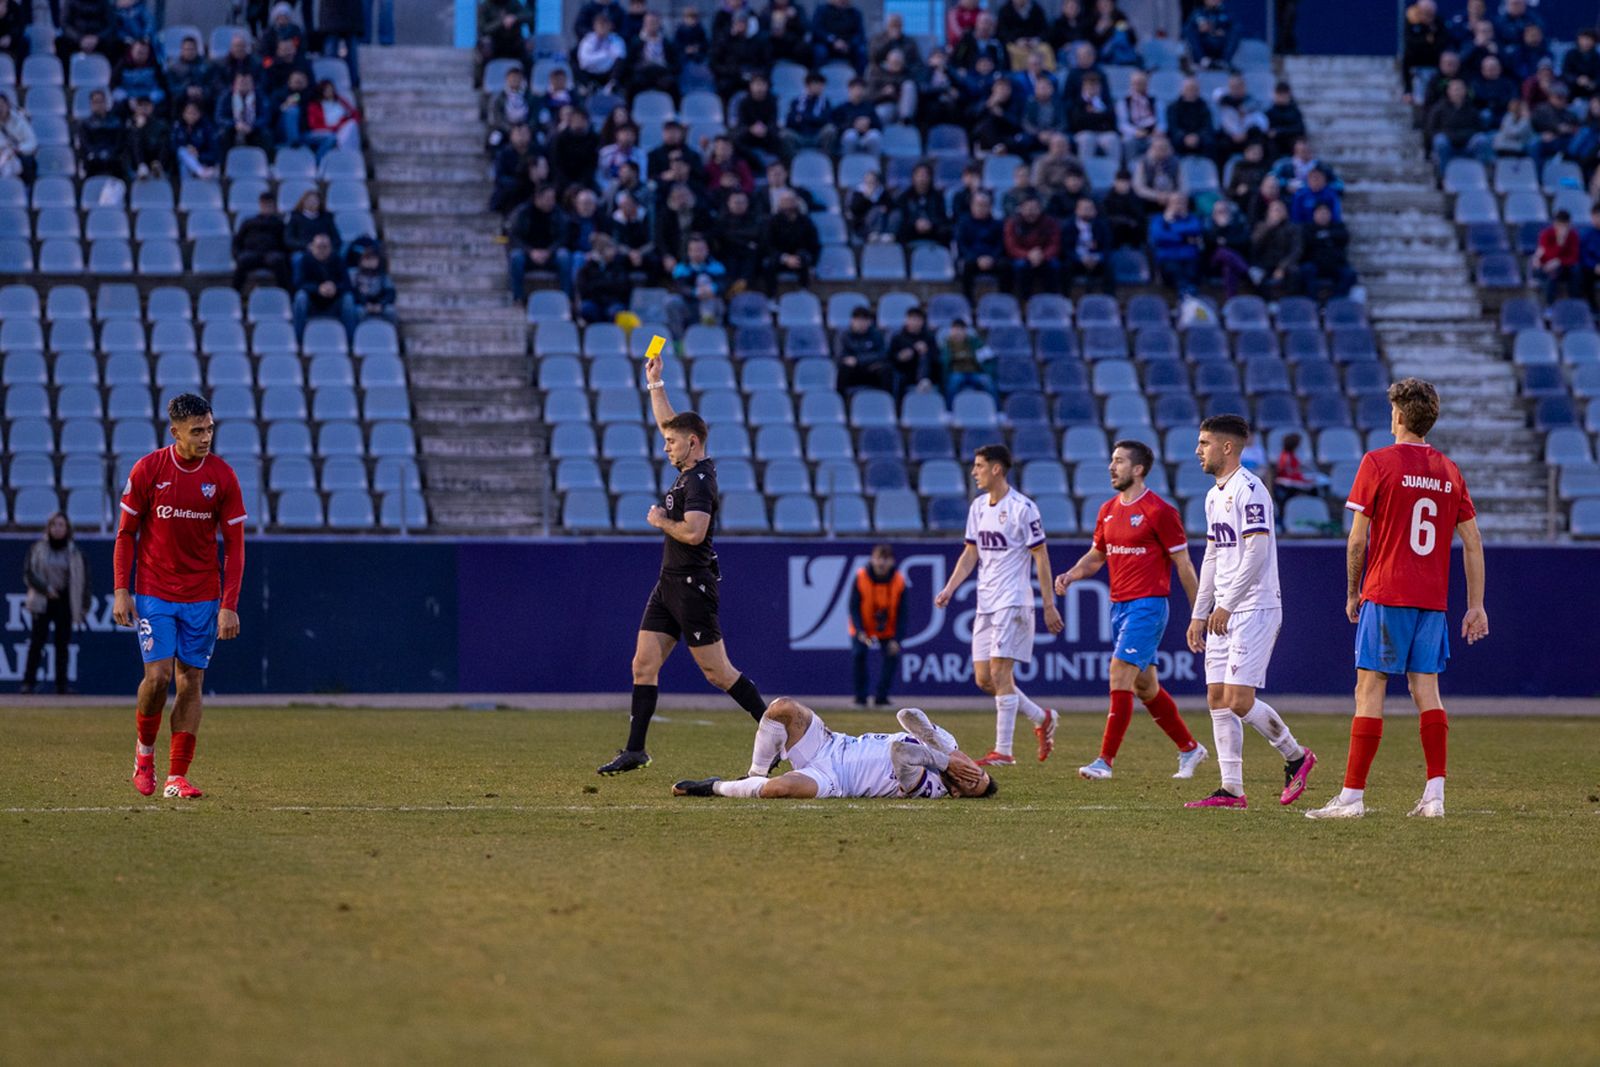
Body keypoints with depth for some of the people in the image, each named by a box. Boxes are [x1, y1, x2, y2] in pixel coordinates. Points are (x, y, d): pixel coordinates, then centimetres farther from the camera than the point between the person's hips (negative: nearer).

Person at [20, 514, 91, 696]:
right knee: (37, 641, -8)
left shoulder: (74, 552, 6)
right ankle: (28, 682, -8)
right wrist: (45, 588, -14)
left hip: (65, 602, 1)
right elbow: (28, 574, 0)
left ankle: (61, 684, 4)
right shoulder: (38, 549, 4)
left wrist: (84, 607, 2)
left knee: (63, 643, -1)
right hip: (43, 602, -1)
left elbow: (84, 579, 7)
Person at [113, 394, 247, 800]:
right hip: (154, 594, -2)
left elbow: (234, 545, 0)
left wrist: (229, 605, -6)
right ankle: (145, 749, 15)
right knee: (158, 675, -12)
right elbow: (126, 534, 2)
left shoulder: (222, 476, -3)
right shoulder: (148, 470, -6)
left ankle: (177, 777, 5)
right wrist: (121, 591, -5)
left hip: (203, 597, 2)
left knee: (191, 680, 1)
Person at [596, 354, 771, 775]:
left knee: (717, 671, -6)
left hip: (693, 585, -10)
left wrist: (661, 521, -13)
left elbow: (693, 532, -30)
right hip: (669, 584, 10)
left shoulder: (699, 481, -17)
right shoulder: (690, 469, 10)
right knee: (644, 664, 5)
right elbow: (668, 422, 27)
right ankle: (635, 750, 5)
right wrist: (654, 384, 25)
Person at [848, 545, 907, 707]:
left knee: (893, 656, -15)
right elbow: (854, 607, -14)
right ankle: (860, 698, -4)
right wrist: (860, 632, -27)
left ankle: (882, 697, 1)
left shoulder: (899, 581, -14)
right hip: (863, 629, -1)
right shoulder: (860, 578, -18)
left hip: (888, 631, 1)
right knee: (858, 653, -19)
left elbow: (901, 613, -10)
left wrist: (896, 640, -18)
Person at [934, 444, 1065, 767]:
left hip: (1013, 601, -8)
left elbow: (1041, 557, -8)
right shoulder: (978, 507, 12)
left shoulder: (1022, 508, -11)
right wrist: (949, 590, 6)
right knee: (983, 678, 5)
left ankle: (1003, 751, -9)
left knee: (1000, 672, -12)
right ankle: (1042, 718, 23)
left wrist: (1049, 605, -9)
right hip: (985, 603, 8)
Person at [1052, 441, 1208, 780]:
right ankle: (1189, 749, 28)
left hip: (1147, 605, -8)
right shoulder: (1108, 510, 11)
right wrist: (1071, 575, 2)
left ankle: (1105, 760, -15)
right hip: (1119, 605, 8)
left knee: (1120, 675, -15)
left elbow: (1183, 564, -8)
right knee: (1145, 686, 13)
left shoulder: (1159, 511, -11)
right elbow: (1096, 555, 22)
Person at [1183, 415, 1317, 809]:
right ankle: (1232, 790, 6)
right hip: (1223, 613, 9)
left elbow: (1256, 554, -20)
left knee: (1238, 700, -13)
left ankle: (1295, 756, 8)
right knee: (1218, 699, 4)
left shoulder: (1249, 490, -14)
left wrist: (1226, 606, -22)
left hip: (1255, 610, -9)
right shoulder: (1215, 495, 17)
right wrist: (1199, 614, 20)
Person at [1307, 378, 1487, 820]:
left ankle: (1352, 796, -4)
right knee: (1426, 688, 9)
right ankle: (1435, 794, 3)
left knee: (1370, 689, -3)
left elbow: (1357, 540, -6)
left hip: (1386, 596, -5)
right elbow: (1473, 543, 9)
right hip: (1433, 600, 5)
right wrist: (1476, 605, 14)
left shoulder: (1378, 462, -6)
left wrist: (1353, 593, 7)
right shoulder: (1449, 471, 8)